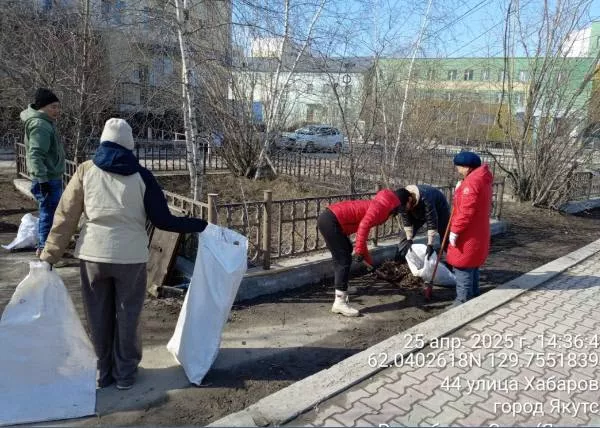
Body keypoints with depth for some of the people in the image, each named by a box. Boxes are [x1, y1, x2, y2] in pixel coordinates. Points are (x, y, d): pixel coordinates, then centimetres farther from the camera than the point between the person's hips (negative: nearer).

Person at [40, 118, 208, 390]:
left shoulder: (86, 170, 0)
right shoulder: (141, 176, -3)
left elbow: (65, 216, 0)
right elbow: (162, 220, -5)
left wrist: (49, 256, 6)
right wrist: (199, 225, 6)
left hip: (93, 255, 1)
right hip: (130, 256, -1)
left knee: (98, 317, 16)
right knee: (127, 315, 14)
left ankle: (103, 372, 29)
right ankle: (125, 373, 26)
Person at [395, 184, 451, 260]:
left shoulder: (425, 199, -45)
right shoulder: (403, 200, -29)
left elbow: (432, 222, -42)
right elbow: (406, 221, -21)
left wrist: (430, 245, -42)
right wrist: (409, 240, -24)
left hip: (439, 207, -4)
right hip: (418, 212, 4)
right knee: (407, 235, -4)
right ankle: (399, 258, 6)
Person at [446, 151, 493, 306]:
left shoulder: (471, 182, -21)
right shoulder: (483, 179, 12)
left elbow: (466, 211, -25)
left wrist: (455, 230, -20)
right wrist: (459, 191, 10)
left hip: (468, 234, -10)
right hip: (477, 233, 10)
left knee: (463, 267, -3)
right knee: (472, 266, 18)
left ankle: (463, 301, 2)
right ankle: (473, 297, 29)